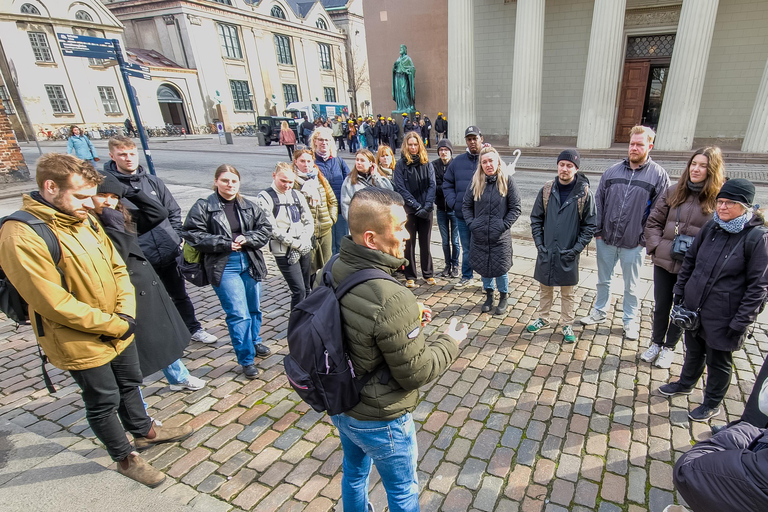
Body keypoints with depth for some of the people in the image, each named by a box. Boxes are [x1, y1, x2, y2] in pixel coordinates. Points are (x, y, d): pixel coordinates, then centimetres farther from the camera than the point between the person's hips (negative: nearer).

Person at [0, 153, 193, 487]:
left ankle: (144, 431, 49)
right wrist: (116, 325, -18)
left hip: (120, 332, 7)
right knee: (104, 402, 14)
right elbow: (56, 304, -25)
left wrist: (126, 314, -9)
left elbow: (117, 268, 5)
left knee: (129, 384, 25)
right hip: (82, 346, -7)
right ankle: (125, 458, 36)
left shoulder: (85, 221, -1)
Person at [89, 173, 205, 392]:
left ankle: (179, 378, 46)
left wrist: (129, 191, -1)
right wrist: (113, 225, -25)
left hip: (147, 288, 8)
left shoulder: (125, 217, 3)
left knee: (164, 337, 24)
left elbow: (160, 213, 3)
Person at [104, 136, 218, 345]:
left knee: (180, 294, 19)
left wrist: (175, 237, 3)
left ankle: (194, 328, 36)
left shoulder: (153, 181, 5)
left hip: (169, 253, 4)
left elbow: (174, 211, 12)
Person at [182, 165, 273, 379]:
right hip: (223, 267, -4)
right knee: (238, 314, -6)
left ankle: (254, 342, 43)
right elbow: (193, 234, -10)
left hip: (250, 263, 5)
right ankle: (246, 359, 9)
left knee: (254, 308, 18)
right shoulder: (203, 207, -5)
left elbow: (265, 228, 4)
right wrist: (225, 243, -16)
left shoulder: (249, 206, 7)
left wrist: (246, 239, -14)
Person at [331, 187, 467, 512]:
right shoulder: (391, 298, -37)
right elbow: (415, 372, -24)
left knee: (354, 473, 32)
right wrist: (449, 342, -8)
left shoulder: (333, 270, -14)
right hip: (378, 421, -7)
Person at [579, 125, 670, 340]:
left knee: (631, 286, 13)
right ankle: (600, 312, 35)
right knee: (603, 280, 17)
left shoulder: (658, 175, -4)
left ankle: (630, 320, 31)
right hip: (606, 240, 3)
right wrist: (598, 230, 0)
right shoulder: (612, 171, 3)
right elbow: (599, 202, 5)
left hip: (633, 244, -2)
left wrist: (646, 238, -8)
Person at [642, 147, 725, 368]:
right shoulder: (673, 192, 0)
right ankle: (656, 343, 35)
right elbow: (653, 222, 5)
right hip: (664, 261, 2)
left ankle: (669, 347, 34)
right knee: (661, 306, 14)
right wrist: (656, 246, -5)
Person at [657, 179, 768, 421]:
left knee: (718, 361, 15)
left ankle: (712, 404, 35)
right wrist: (679, 292, 8)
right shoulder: (711, 228, -2)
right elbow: (689, 260, 9)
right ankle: (686, 384, 47)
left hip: (723, 317, -4)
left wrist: (740, 323, -15)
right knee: (693, 350, 24)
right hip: (693, 307, 5)